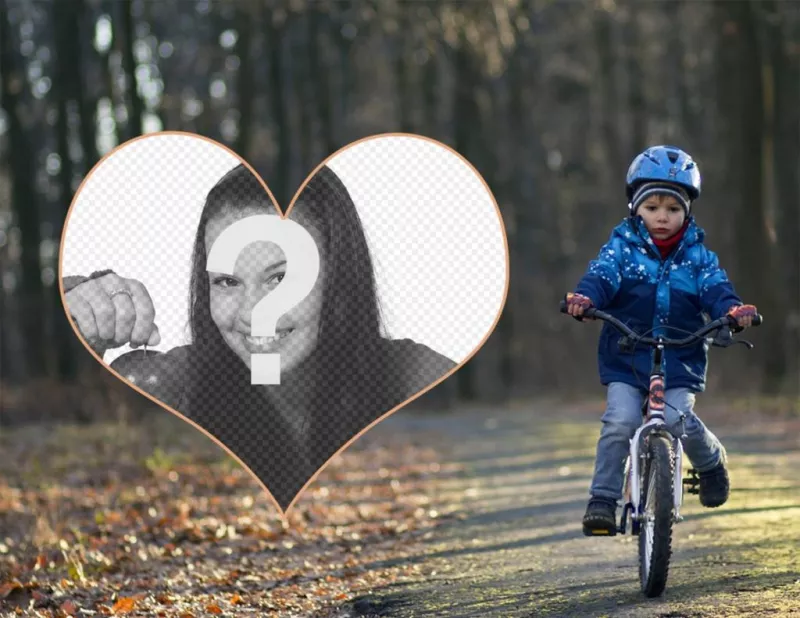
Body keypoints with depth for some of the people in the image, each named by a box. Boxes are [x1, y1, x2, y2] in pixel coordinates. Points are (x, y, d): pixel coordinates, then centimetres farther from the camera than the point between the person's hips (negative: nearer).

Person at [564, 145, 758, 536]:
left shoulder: (698, 256, 7)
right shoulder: (622, 247, 3)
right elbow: (601, 276, -14)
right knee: (620, 422, -20)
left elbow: (715, 290, -7)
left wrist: (732, 310, -30)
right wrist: (584, 298, -37)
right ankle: (603, 500, -8)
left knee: (678, 418, -19)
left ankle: (711, 463, 14)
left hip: (680, 359, 0)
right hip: (625, 359, 0)